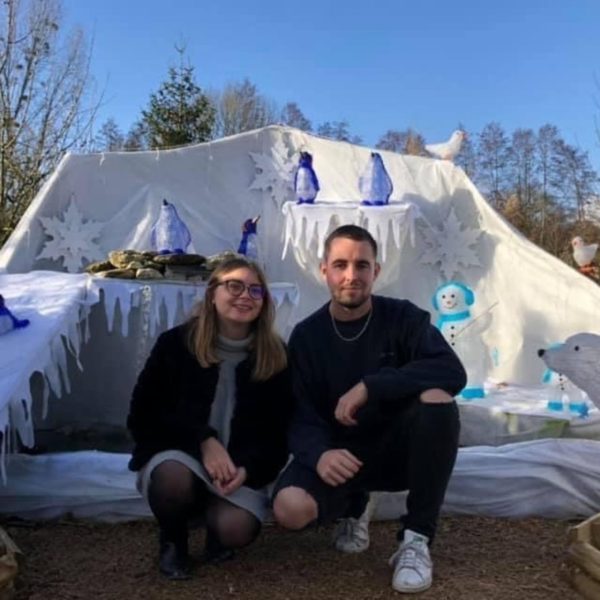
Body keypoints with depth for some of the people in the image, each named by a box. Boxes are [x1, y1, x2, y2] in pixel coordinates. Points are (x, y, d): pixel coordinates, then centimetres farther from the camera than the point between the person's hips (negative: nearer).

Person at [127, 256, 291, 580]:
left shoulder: (275, 356, -4)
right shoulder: (175, 343, -8)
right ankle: (172, 539, 0)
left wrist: (247, 468, -21)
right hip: (175, 454, -1)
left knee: (236, 531, -27)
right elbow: (142, 416, -8)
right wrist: (202, 440, -22)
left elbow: (277, 431, -1)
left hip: (239, 465, 1)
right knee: (174, 477, -37)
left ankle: (210, 513, 14)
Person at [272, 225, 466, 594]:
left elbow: (453, 372, -25)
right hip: (342, 454, 1)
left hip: (399, 449, 0)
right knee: (290, 508, -28)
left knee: (437, 399, -32)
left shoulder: (403, 317, -8)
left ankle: (417, 539, -17)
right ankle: (354, 507, 11)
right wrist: (319, 453, -33)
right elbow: (302, 418, -9)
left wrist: (369, 386, -32)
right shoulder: (306, 336, -5)